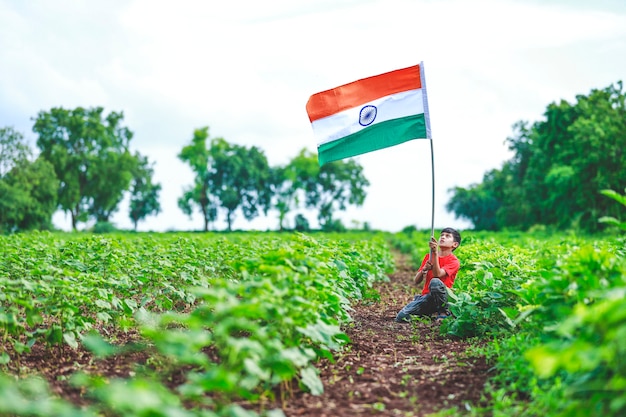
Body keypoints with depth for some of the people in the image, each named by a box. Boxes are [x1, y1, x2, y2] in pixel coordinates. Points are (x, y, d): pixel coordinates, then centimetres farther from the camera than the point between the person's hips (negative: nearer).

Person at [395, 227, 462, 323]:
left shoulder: (454, 261, -3)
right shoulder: (428, 256, 13)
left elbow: (437, 274, -23)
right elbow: (416, 281, 8)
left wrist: (435, 253, -28)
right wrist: (424, 269, -12)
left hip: (442, 297, -3)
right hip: (426, 297, 3)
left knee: (435, 281, -38)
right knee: (401, 317, -22)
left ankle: (443, 313, -18)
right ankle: (430, 313, 3)